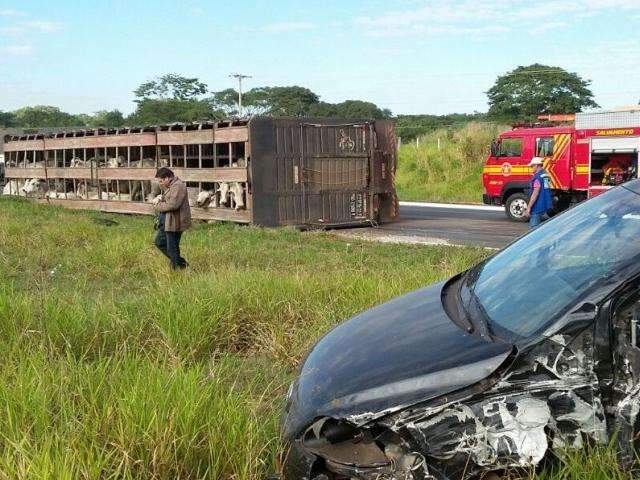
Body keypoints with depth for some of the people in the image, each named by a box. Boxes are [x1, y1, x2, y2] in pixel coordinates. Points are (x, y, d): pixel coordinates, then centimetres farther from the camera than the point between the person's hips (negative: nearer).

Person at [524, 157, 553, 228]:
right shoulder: (546, 175, 13)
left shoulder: (537, 176, -16)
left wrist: (528, 207, -20)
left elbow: (535, 193, -22)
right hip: (546, 205, 10)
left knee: (533, 227, -5)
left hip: (538, 206, -10)